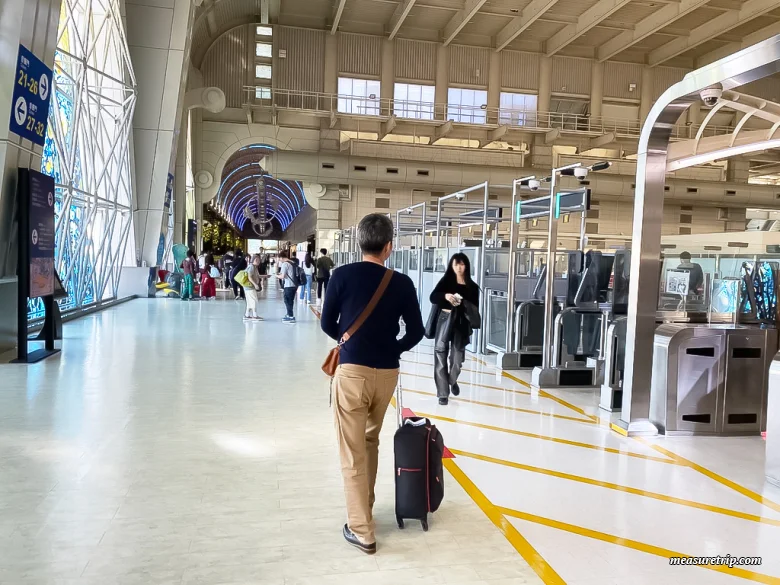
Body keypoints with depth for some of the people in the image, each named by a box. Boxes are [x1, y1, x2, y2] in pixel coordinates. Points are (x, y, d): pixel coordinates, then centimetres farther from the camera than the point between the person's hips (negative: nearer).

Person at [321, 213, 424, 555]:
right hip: (386, 373, 3)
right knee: (370, 441, 23)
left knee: (353, 451, 6)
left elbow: (327, 324, 0)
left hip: (352, 371, -3)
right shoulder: (402, 283, -3)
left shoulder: (343, 275, -7)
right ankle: (365, 507, 38)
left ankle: (361, 530, 10)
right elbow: (416, 332, 0)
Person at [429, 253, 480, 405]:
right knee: (440, 355, -7)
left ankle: (452, 381, 42)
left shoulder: (472, 286, 4)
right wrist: (445, 296, -24)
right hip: (444, 321, -1)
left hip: (461, 324, 1)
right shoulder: (446, 281, 2)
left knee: (457, 358, 9)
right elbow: (433, 297, -7)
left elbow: (475, 309, 5)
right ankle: (443, 393, 0)